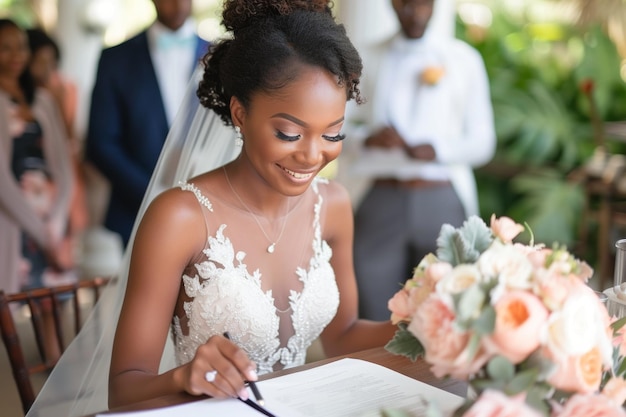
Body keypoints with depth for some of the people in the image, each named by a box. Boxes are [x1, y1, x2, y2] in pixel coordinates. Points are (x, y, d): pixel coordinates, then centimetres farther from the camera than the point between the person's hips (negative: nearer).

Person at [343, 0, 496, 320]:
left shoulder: (463, 59, 6)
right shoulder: (368, 60, 10)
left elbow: (482, 142, 5)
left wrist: (434, 150, -13)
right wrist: (369, 139, -12)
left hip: (441, 202, 0)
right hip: (379, 202, 1)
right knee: (375, 317, -1)